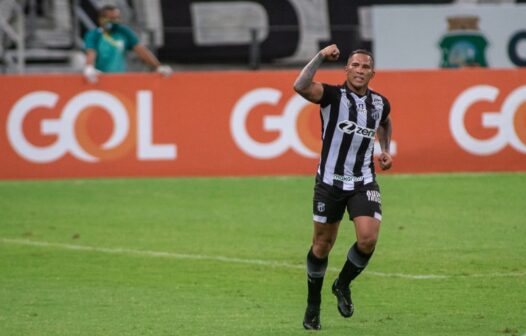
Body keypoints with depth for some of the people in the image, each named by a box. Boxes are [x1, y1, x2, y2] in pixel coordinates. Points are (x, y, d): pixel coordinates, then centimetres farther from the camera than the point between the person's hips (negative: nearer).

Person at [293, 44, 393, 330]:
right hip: (330, 181, -2)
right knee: (322, 244, 8)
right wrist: (321, 56, -25)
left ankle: (343, 285, 13)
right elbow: (300, 86, -31)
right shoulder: (332, 95, -10)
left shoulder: (380, 103, 4)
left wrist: (385, 150, 14)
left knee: (368, 239, -16)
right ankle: (313, 306, 27)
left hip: (364, 183, 3)